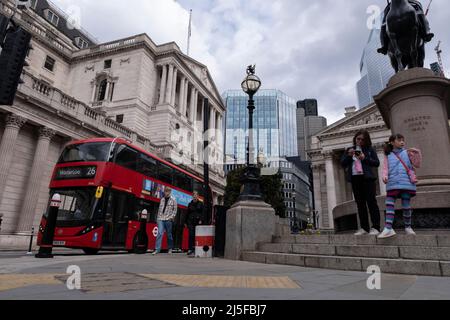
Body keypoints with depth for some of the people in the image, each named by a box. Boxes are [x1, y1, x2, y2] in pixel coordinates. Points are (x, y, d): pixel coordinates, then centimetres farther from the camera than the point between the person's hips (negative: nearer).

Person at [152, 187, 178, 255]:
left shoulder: (173, 200, 2)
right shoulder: (162, 199, 13)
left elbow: (175, 210, 2)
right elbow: (159, 209, 17)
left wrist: (172, 217, -9)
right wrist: (158, 217, 12)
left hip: (168, 219, -2)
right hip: (161, 219, 2)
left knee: (169, 234, 7)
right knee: (160, 233, -9)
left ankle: (170, 248, 22)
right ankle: (157, 249, -10)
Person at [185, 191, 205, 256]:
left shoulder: (200, 204, 8)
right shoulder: (190, 204, 14)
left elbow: (202, 212, 2)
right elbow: (187, 213, 16)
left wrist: (201, 220, -10)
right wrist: (186, 222, 13)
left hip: (198, 221, -1)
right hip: (191, 222, 1)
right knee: (191, 235, -6)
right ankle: (190, 249, -4)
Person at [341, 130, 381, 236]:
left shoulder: (370, 149, 9)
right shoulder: (349, 150, 17)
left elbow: (377, 163, 2)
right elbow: (343, 164, 10)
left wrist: (365, 158, -11)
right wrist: (349, 155, -6)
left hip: (368, 178, -3)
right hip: (355, 179, 3)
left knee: (371, 202, -6)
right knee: (360, 203, 4)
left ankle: (375, 227, -3)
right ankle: (364, 228, 8)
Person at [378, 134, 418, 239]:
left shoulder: (407, 153, 12)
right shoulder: (388, 156, 13)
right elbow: (386, 168, 5)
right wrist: (384, 176, -13)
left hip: (406, 183, 0)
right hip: (393, 183, 0)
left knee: (406, 205, 4)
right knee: (389, 204, -10)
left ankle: (408, 227, 23)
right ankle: (388, 228, -13)